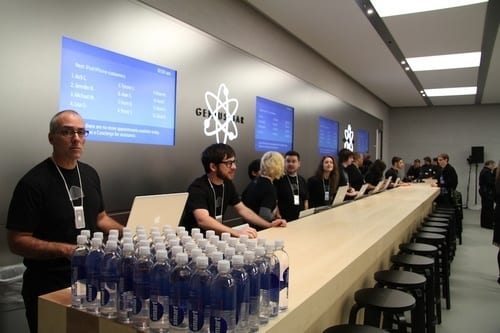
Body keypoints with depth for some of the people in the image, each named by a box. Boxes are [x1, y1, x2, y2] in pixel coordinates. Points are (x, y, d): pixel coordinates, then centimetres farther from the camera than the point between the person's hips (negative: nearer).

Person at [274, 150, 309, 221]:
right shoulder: (278, 179, -6)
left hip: (300, 220, 5)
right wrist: (278, 218, -16)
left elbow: (305, 200, 16)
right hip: (284, 221, -5)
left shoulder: (302, 180, 12)